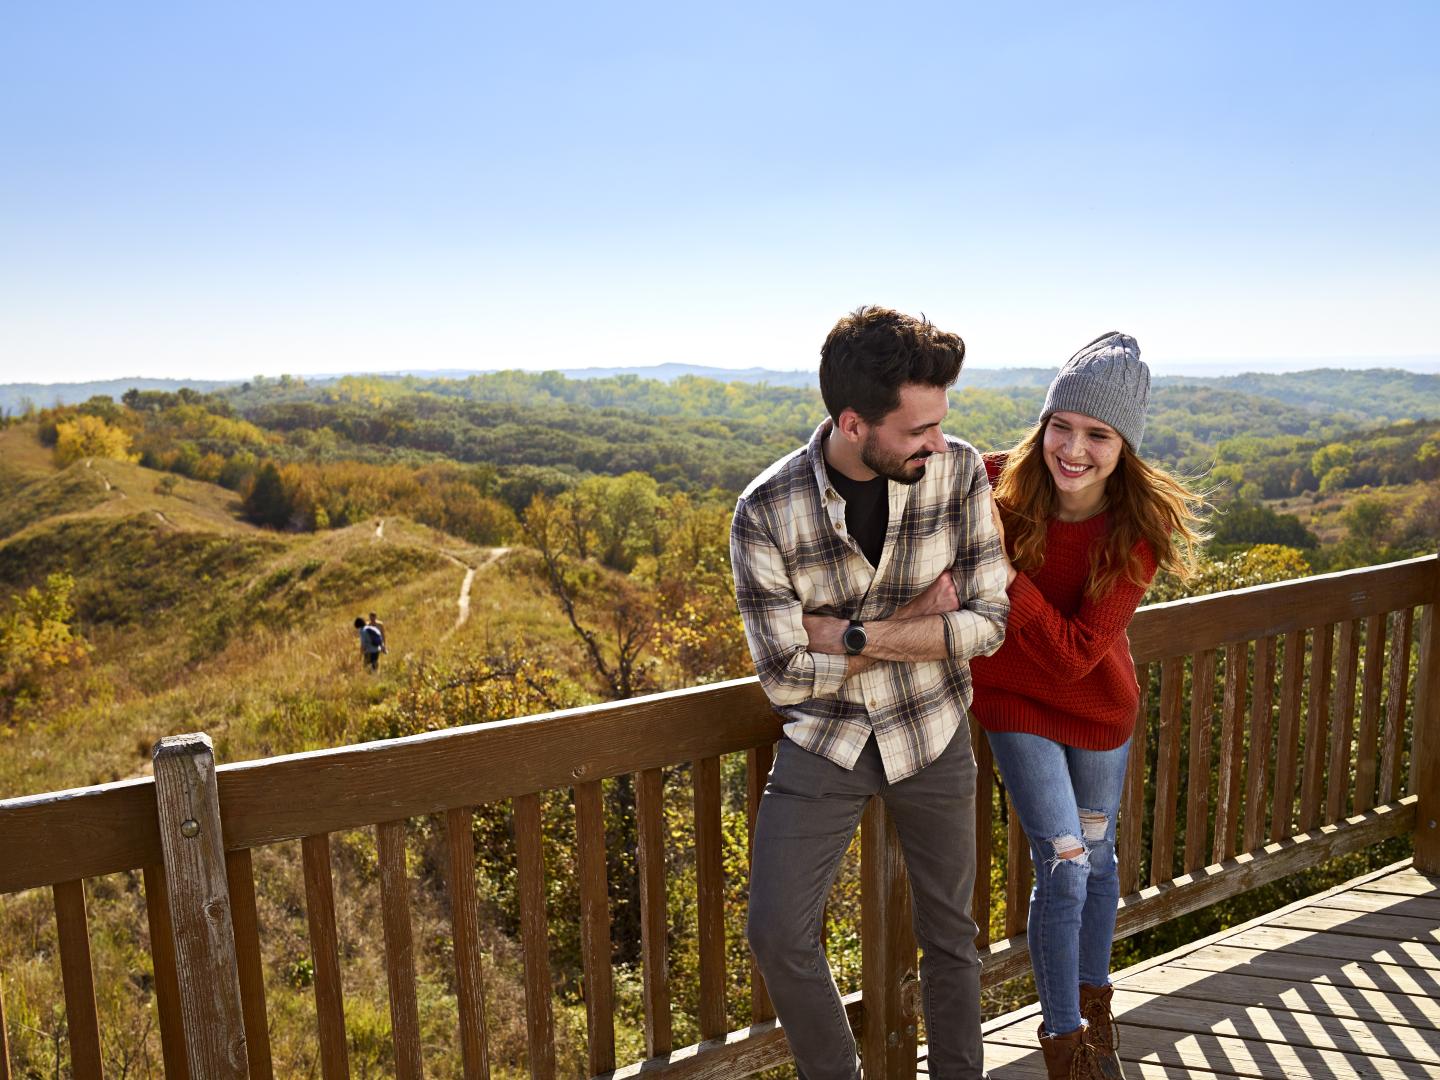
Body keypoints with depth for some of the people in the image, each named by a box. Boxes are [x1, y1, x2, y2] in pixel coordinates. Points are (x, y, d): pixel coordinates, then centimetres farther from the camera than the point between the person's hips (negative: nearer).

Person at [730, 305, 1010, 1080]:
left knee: (949, 934, 16)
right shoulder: (766, 513, -21)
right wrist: (916, 622, -18)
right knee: (778, 935, -2)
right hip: (824, 741, -1)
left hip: (933, 734, 2)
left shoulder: (959, 472, -15)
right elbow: (784, 675, -18)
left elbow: (986, 624, -14)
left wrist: (853, 635, -22)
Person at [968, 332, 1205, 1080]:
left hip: (1097, 706, 2)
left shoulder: (1139, 528, -23)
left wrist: (1006, 575, -39)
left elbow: (1075, 653, -28)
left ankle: (1093, 1000, 46)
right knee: (1062, 864, -3)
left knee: (1096, 854, 19)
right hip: (1014, 700, -1)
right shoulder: (996, 486, -24)